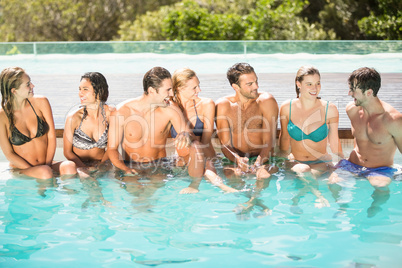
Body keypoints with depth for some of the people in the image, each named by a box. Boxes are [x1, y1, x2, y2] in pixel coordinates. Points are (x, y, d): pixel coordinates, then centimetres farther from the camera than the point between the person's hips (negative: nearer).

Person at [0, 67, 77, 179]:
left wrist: (48, 165, -10)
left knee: (69, 167, -30)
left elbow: (52, 137, 1)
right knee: (44, 173, -37)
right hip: (21, 169, -3)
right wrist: (33, 171, -16)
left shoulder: (41, 102, -1)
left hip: (47, 165, 3)